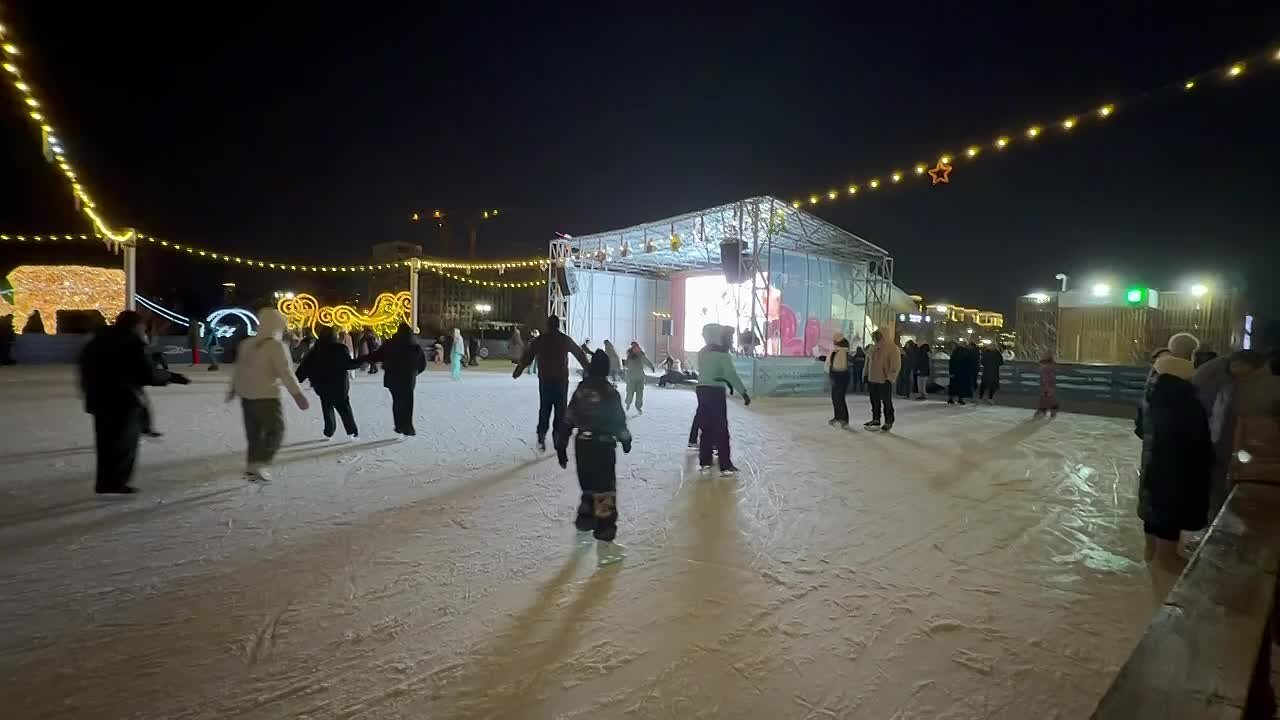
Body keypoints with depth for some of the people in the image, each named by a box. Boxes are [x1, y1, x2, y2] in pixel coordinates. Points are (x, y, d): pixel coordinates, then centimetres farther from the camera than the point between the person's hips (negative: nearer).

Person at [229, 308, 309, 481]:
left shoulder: (246, 344, 7)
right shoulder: (277, 345, -15)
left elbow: (239, 369, 17)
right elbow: (285, 372, -20)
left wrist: (233, 389, 31)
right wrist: (298, 394, -18)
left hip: (246, 395, 7)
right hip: (266, 397, -7)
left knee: (254, 433, 17)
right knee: (275, 431, 3)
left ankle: (251, 467, 22)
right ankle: (258, 464, -8)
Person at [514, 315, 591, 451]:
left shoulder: (538, 340, 0)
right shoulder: (566, 340, 1)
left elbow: (526, 357, 2)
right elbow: (580, 354, 12)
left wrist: (517, 371, 14)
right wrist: (589, 368, 26)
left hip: (544, 381, 1)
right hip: (562, 380, -1)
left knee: (544, 409, 11)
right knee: (560, 410, 7)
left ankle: (541, 437, 2)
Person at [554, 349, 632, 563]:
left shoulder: (581, 389, 6)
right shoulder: (609, 391, -10)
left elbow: (567, 420, 8)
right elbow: (618, 420, -8)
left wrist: (561, 446, 15)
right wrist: (625, 439, 11)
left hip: (582, 444, 6)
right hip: (603, 446, -6)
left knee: (589, 485, 24)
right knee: (605, 490, -5)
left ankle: (585, 521, 38)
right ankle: (604, 537, -7)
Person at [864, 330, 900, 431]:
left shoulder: (892, 348, -11)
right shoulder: (874, 347, 11)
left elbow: (896, 365, -14)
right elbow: (868, 361, 20)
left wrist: (889, 378, -17)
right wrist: (867, 375, 16)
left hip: (884, 381, -7)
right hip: (872, 380, 7)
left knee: (887, 402, 3)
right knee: (875, 402, 14)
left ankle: (888, 422, 13)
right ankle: (876, 420, 26)